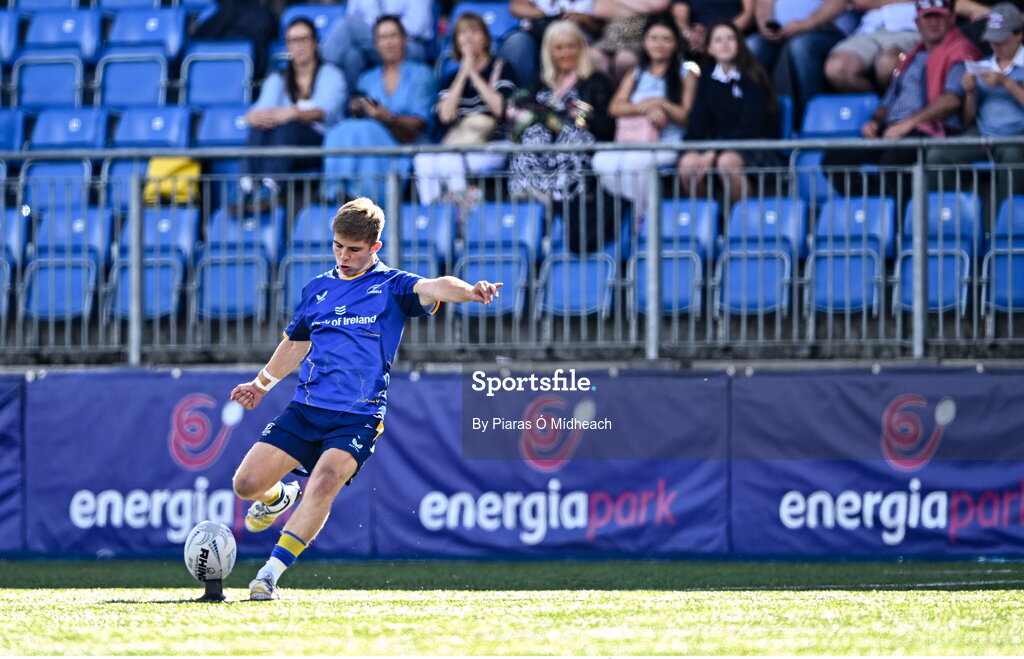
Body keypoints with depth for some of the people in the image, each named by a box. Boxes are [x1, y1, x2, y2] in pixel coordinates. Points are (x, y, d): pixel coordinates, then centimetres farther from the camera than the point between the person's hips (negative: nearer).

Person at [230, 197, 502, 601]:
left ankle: (270, 574, -25)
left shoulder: (391, 286, 2)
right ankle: (279, 498, 34)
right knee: (246, 483, -4)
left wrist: (470, 292, -40)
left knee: (325, 481, -29)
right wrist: (262, 383, 27)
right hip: (305, 408, 5)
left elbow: (433, 288, -20)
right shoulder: (317, 289, 15)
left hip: (358, 416, -4)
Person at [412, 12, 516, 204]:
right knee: (424, 161, -30)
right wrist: (464, 74, 1)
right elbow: (445, 115, 0)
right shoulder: (452, 78, 19)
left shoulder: (500, 68, 11)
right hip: (455, 146, 3)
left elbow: (500, 107, -7)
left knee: (451, 162, -35)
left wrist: (474, 74, -1)